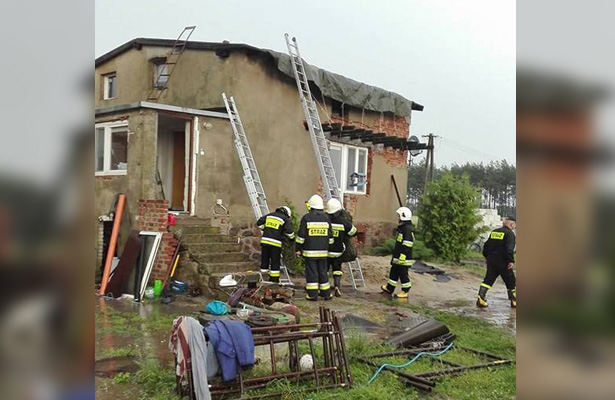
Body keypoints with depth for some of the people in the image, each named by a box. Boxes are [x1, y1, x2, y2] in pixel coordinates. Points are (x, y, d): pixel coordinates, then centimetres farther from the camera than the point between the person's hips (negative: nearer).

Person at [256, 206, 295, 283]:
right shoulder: (286, 219, 2)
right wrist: (292, 237, 16)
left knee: (264, 259, 15)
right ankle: (274, 279, 11)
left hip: (265, 240, 3)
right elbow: (290, 232, -4)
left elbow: (259, 223, 14)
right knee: (275, 261, 6)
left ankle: (264, 272, 23)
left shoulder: (269, 215, 15)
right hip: (275, 243, -3)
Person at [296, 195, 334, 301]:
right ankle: (326, 293, 18)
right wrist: (328, 248, 20)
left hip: (309, 251, -3)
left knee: (311, 272, 0)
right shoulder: (326, 218, 4)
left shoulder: (306, 218, -7)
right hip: (323, 251, 3)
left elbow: (301, 236, -7)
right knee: (323, 271, 12)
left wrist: (298, 249, 1)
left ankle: (312, 294, 1)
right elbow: (330, 237, 9)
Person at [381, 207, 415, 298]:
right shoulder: (401, 227, 13)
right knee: (394, 272, 17)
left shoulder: (407, 229, -19)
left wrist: (402, 257, -24)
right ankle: (389, 288, 29)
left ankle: (405, 292, 11)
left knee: (403, 274, 0)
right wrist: (395, 256, 27)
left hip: (403, 258, -10)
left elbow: (406, 246, -23)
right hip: (397, 256, 10)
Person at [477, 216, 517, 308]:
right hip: (502, 262, -6)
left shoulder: (494, 232, 13)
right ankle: (514, 301, 18)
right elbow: (509, 249, -21)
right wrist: (511, 261, -19)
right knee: (511, 282, 10)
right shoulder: (510, 233, -8)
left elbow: (486, 246, 15)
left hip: (491, 261, 6)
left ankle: (481, 298, -7)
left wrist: (487, 257, 24)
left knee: (488, 280, 6)